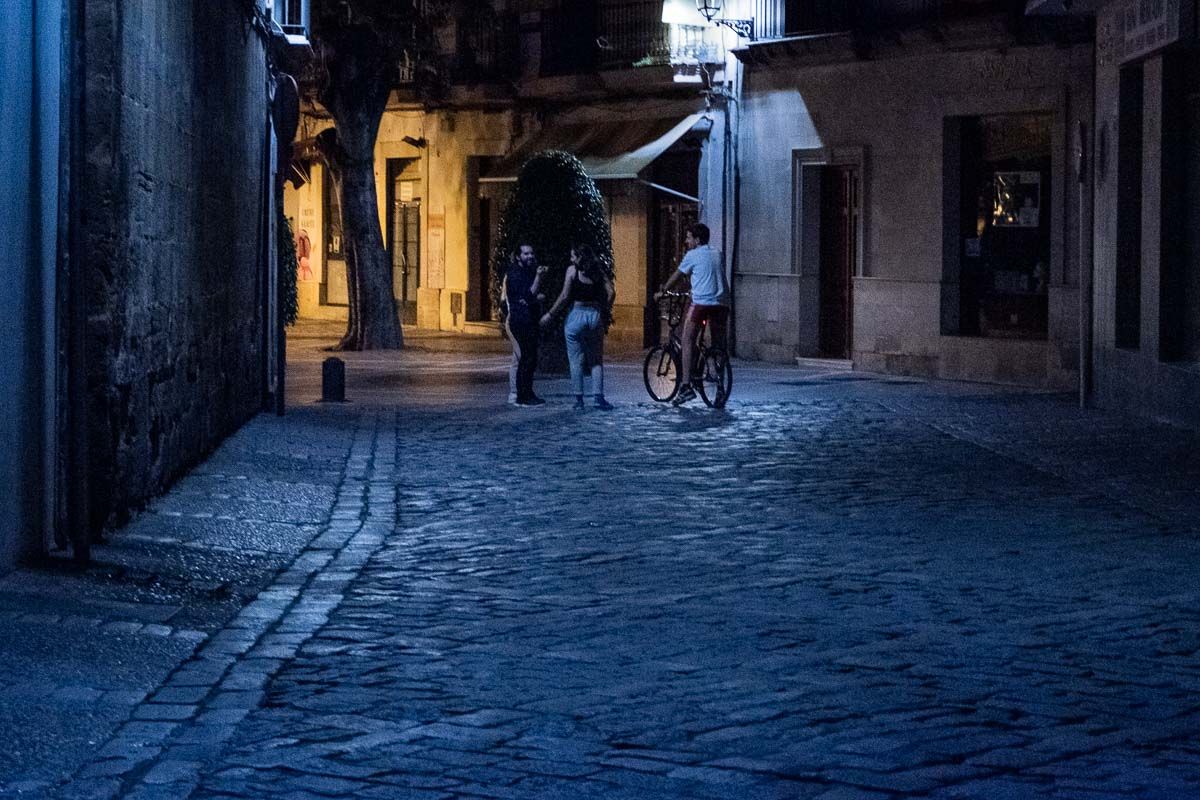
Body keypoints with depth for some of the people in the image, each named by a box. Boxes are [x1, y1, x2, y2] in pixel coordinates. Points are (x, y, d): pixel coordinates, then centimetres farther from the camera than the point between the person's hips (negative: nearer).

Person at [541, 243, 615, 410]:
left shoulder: (572, 270, -4)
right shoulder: (598, 272, 7)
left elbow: (564, 296, -8)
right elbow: (610, 292, -2)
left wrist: (550, 315, -1)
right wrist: (605, 312, 8)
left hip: (577, 314, -3)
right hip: (595, 315, 3)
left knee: (576, 361, 5)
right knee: (596, 360, 11)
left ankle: (579, 399, 4)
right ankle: (598, 397, -1)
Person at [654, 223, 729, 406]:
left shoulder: (693, 255, 2)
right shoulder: (718, 255, 20)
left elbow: (677, 277, 11)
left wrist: (662, 292, 26)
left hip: (701, 303, -6)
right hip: (722, 303, 6)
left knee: (687, 342, -2)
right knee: (719, 345, 10)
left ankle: (686, 385, -13)